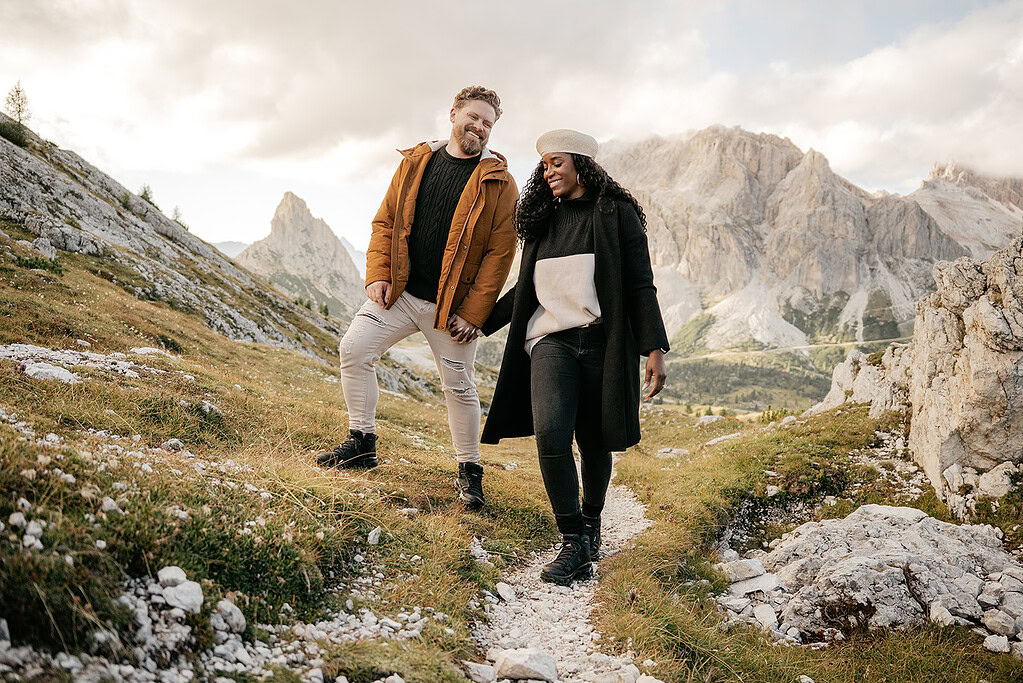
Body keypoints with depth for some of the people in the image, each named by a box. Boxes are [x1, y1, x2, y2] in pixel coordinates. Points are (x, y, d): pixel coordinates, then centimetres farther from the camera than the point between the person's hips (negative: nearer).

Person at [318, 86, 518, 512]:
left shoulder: (498, 184, -5)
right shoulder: (415, 162, 7)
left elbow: (500, 254, -8)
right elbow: (385, 222, 10)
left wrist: (473, 314, -13)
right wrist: (378, 276, -4)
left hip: (452, 307, -4)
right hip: (399, 292, 4)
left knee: (458, 386, 3)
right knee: (354, 348, -4)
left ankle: (469, 469, 21)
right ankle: (362, 443, 11)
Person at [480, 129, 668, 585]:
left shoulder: (616, 214, 5)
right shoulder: (542, 220, 17)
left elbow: (640, 286, 1)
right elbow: (525, 288, 25)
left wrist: (654, 348, -7)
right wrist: (480, 323, 26)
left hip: (601, 342, -2)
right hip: (551, 340, 2)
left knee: (594, 444, 6)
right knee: (550, 434, -19)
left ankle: (591, 523, 34)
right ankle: (574, 543, -8)